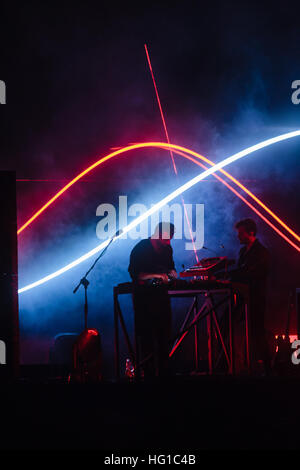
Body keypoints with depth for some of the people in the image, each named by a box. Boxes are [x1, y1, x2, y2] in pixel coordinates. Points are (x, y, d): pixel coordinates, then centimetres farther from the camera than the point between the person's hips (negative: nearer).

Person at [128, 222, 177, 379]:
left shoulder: (167, 248, 10)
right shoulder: (141, 248, -9)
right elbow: (133, 272, -15)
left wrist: (171, 272, 2)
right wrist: (155, 276, -22)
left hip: (161, 294, 6)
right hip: (143, 294, -6)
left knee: (164, 332, 5)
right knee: (146, 333, -6)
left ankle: (162, 370, 11)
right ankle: (147, 371, -3)